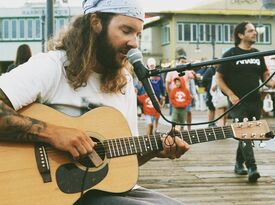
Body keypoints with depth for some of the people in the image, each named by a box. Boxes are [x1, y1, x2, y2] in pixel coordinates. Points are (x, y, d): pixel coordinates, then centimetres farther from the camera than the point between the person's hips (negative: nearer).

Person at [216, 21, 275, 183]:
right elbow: (219, 77, -1)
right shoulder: (231, 54, -2)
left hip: (255, 102, 6)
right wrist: (230, 94, -12)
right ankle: (252, 168, -22)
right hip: (238, 102, -6)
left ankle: (239, 164, 27)